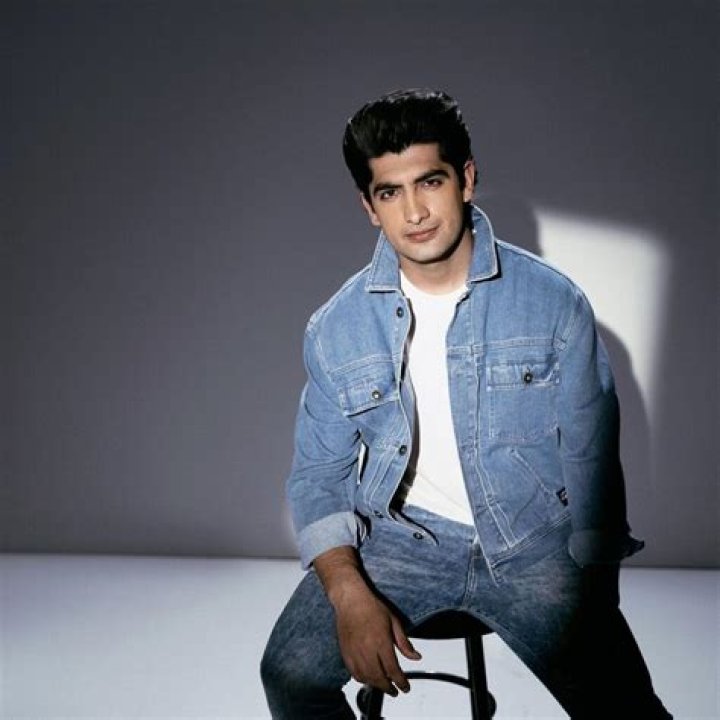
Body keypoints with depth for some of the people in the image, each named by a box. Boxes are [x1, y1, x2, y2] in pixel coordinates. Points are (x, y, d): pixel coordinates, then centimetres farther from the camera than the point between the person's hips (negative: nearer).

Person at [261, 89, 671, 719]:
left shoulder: (553, 302, -7)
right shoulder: (336, 327, -2)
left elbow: (589, 464, -3)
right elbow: (319, 474, 3)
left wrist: (593, 611, -9)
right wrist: (350, 595, -13)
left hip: (531, 544, -1)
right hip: (400, 537, 2)